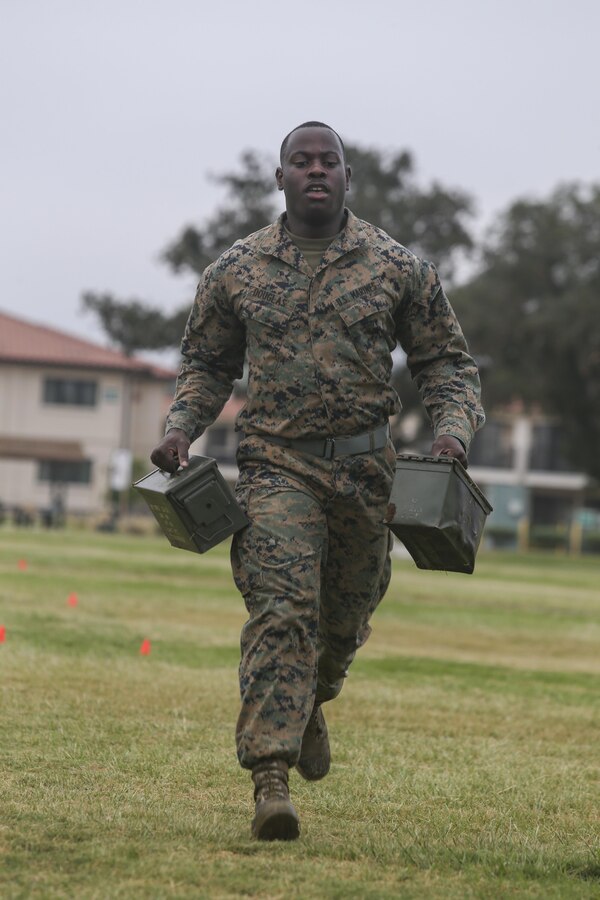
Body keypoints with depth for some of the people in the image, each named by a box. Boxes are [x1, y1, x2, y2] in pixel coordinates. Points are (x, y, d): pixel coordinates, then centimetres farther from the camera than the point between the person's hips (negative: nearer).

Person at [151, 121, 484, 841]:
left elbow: (445, 361, 9)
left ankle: (311, 701, 50)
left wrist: (454, 427, -9)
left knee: (345, 615, 15)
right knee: (281, 610, -18)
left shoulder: (398, 268, 3)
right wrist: (180, 429, 0)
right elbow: (206, 362, 17)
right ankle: (270, 779, -23)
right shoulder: (236, 270, 5)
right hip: (276, 465, -2)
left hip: (366, 469, 2)